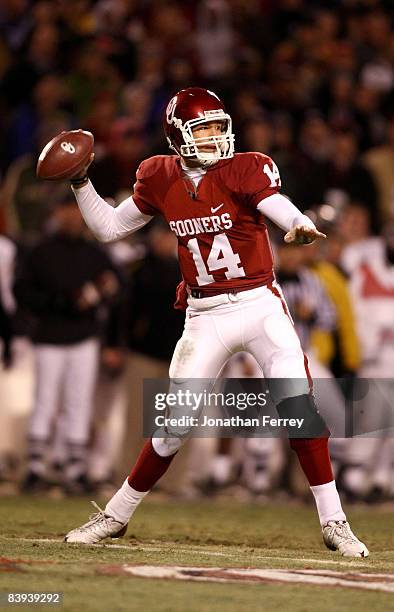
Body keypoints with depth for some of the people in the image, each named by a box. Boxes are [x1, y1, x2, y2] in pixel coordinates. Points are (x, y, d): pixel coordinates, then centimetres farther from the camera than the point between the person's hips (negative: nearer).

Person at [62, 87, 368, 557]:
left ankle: (333, 521, -6)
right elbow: (108, 228, 14)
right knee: (173, 424, 2)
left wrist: (302, 228, -47)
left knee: (299, 406, -15)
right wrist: (80, 182, 2)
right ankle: (116, 516, 19)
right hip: (205, 318, 2)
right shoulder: (161, 180, 3)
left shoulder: (244, 170, -8)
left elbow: (287, 214, -24)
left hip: (260, 305, -2)